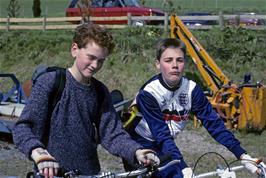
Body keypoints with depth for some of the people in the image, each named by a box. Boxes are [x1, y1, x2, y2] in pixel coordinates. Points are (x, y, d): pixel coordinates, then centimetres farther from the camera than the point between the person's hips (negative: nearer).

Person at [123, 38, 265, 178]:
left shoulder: (191, 89, -11)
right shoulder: (148, 93, -24)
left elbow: (213, 123, -14)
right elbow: (162, 135, -30)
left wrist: (242, 155, -24)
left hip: (166, 147, 6)